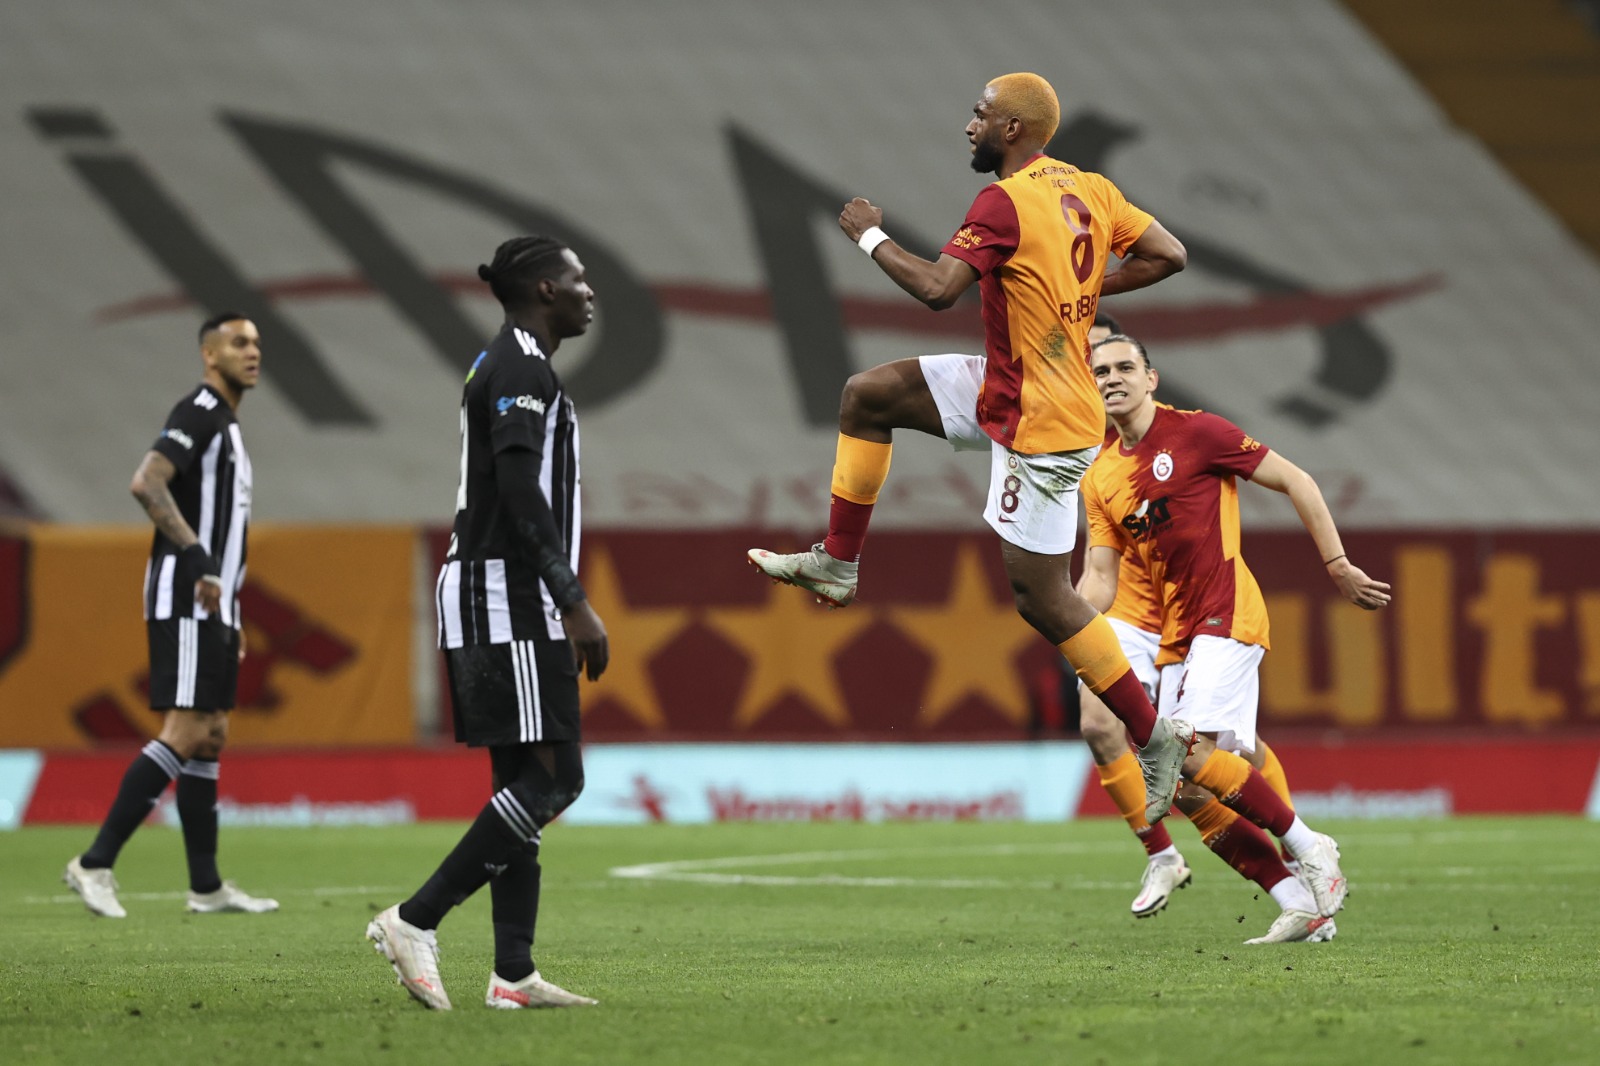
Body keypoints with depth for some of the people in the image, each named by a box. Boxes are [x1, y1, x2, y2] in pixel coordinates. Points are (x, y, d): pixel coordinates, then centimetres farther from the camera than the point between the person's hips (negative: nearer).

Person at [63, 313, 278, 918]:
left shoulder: (226, 425, 21)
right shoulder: (199, 413, -10)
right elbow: (147, 484, -25)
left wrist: (231, 619, 24)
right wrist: (199, 560, -28)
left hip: (213, 604, 10)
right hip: (184, 601, -10)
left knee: (211, 737, 9)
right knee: (185, 734, -14)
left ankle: (206, 887, 11)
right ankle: (95, 864, -13)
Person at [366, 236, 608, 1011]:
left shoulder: (506, 367, 21)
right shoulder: (522, 369, -12)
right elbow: (522, 491, -21)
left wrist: (561, 608, 26)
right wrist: (575, 604, -23)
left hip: (486, 597, 11)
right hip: (508, 596, -11)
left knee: (523, 782, 8)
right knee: (550, 778, -12)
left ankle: (513, 975, 5)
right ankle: (415, 921, -14)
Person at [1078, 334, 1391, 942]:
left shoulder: (1196, 434, -6)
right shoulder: (1100, 480, 13)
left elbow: (1296, 483, -2)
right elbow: (1100, 577, 11)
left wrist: (1339, 568, -4)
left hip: (1227, 615, -7)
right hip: (1176, 635, 7)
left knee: (1191, 753, -22)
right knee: (1184, 789, -1)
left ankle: (1308, 847, -6)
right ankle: (1300, 904, 2)